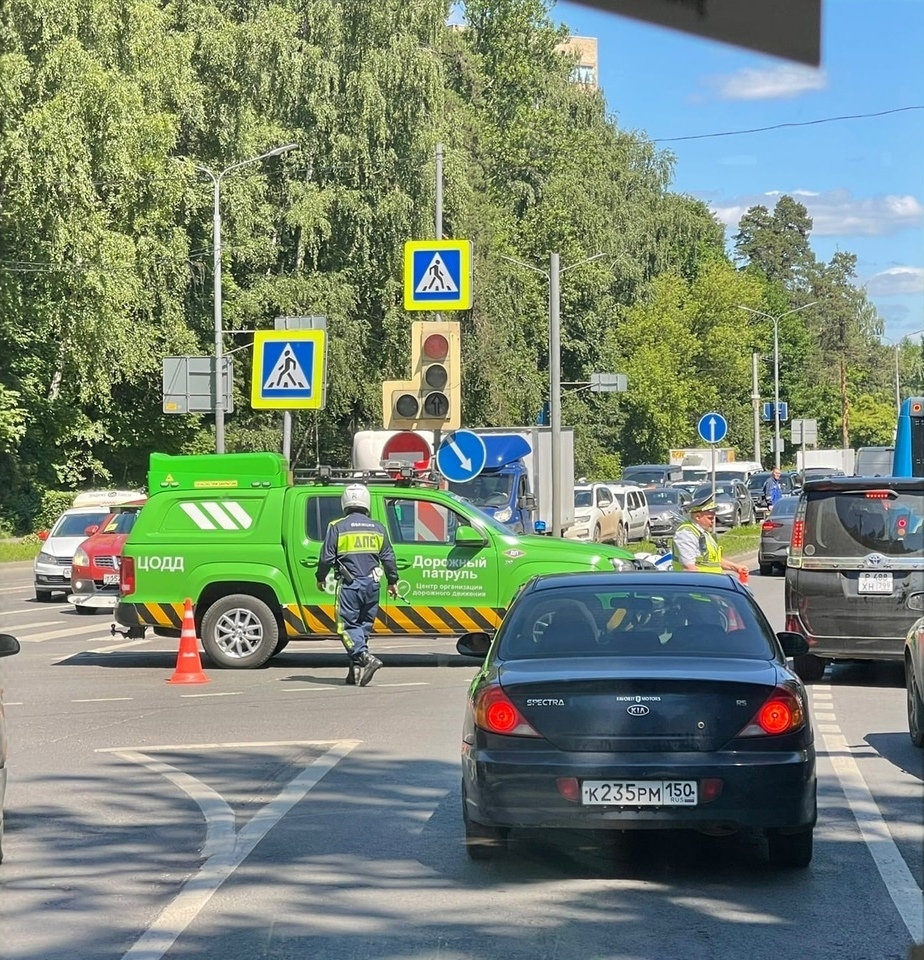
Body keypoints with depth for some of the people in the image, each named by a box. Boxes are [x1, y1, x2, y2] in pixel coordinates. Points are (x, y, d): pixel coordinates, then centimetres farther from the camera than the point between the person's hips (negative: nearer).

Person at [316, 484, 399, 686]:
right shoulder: (378, 528, 10)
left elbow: (326, 557, -3)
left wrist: (320, 578, 13)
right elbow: (388, 557, 13)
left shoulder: (337, 527, -3)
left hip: (349, 584, -4)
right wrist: (392, 581, 24)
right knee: (364, 625, 11)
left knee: (347, 625, -2)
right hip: (372, 584, 4)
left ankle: (365, 658, -22)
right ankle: (356, 670, 8)